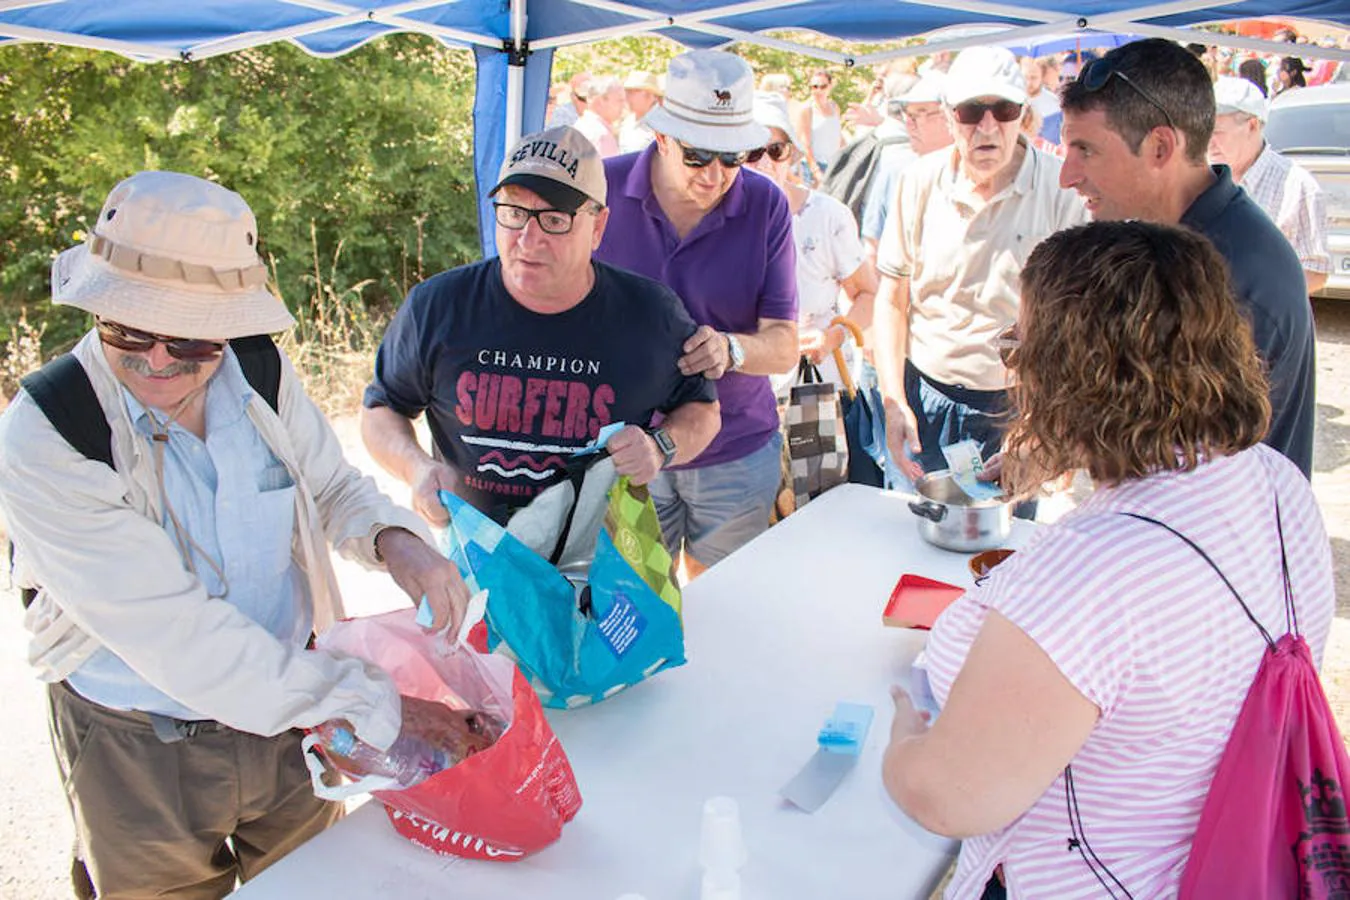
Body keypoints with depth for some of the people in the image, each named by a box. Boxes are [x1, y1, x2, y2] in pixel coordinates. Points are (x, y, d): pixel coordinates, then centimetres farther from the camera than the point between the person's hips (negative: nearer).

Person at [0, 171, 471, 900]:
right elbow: (174, 635, -29)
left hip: (291, 720, 4)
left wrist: (393, 539, -19)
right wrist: (375, 709, -31)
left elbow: (332, 488, 6)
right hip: (141, 754, -3)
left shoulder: (263, 375, -11)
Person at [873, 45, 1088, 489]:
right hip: (925, 398, 2)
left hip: (1019, 407, -2)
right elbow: (891, 299, 4)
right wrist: (893, 399, -5)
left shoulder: (1063, 190, -8)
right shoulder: (921, 181, -1)